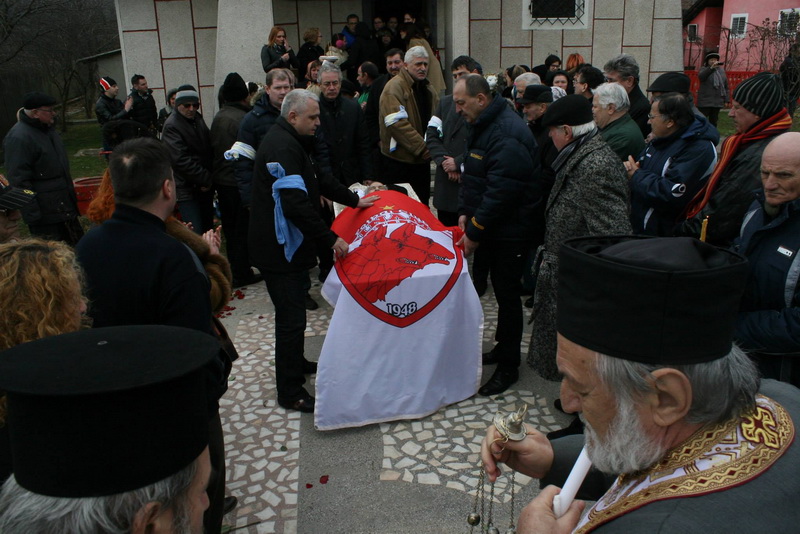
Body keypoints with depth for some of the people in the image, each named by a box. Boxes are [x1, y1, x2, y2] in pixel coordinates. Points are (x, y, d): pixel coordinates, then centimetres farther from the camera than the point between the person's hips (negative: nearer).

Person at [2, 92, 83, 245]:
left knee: (77, 244, 19)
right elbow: (19, 179, -22)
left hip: (64, 205, 9)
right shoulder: (19, 138, -21)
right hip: (45, 214, -9)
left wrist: (71, 194, 24)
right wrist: (33, 214, -22)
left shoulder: (47, 128, 9)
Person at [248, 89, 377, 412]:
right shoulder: (283, 147, -22)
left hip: (289, 246, 11)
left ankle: (296, 363, 41)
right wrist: (331, 239, -25)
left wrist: (354, 200, 19)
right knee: (291, 319, -3)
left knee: (293, 314, 23)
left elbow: (319, 180, 23)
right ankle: (289, 393, 9)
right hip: (279, 250, -11)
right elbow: (296, 204, -29)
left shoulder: (293, 142, 14)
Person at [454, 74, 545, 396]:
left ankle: (508, 366, 12)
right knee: (501, 290, 18)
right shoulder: (482, 126, 10)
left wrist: (475, 231, -19)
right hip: (491, 228, 9)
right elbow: (472, 175, 17)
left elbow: (501, 191, -26)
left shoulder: (507, 135, -23)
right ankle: (503, 347, 33)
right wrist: (465, 212, 6)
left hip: (510, 232, -9)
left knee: (507, 294, 0)